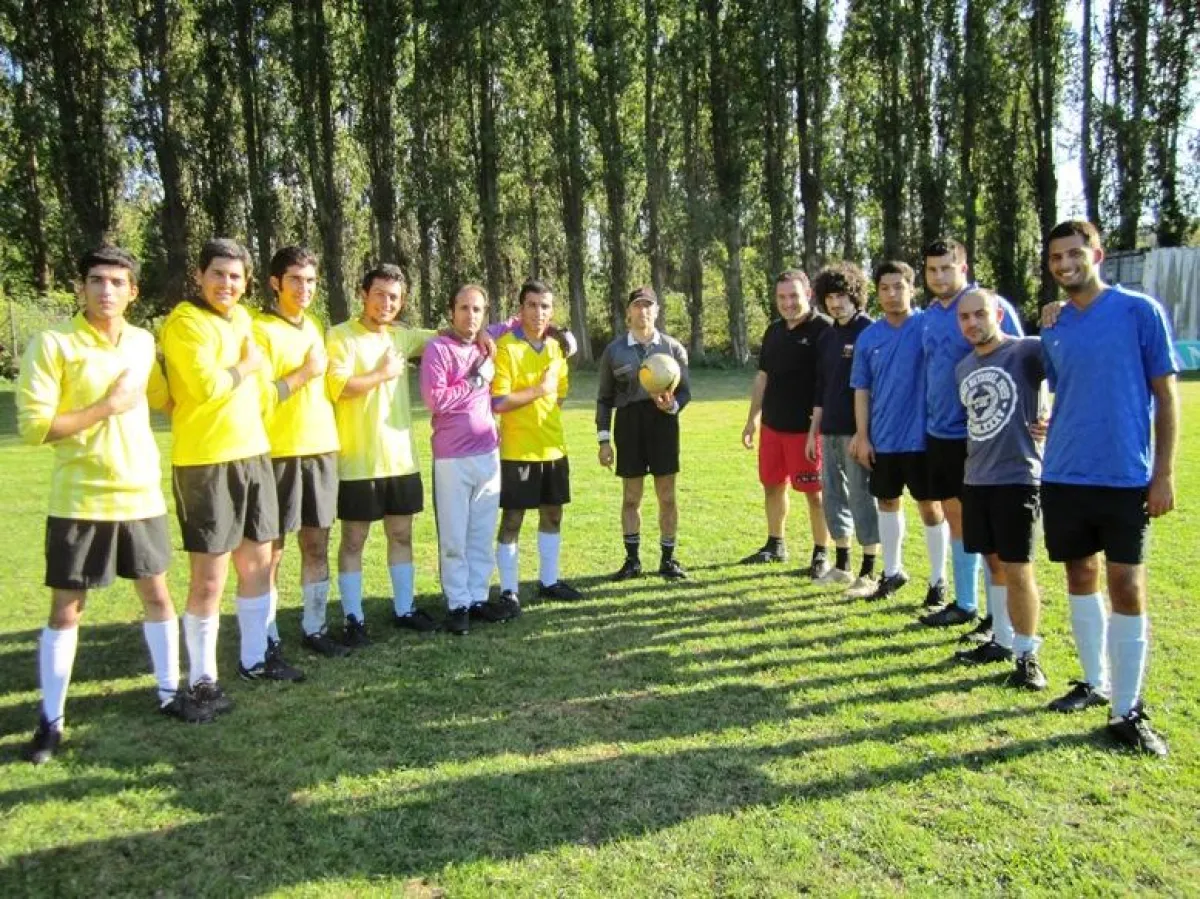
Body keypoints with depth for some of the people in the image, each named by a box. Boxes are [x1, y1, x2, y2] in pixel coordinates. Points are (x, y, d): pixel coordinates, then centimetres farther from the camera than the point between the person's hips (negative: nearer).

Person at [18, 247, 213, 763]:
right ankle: (51, 720, 20)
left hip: (142, 495, 5)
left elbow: (166, 400, 23)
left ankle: (169, 693, 28)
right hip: (80, 500, -4)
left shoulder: (143, 343, 6)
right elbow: (33, 427, -15)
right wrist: (109, 405, -17)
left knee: (157, 594, 13)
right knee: (66, 609, 6)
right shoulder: (53, 343, -10)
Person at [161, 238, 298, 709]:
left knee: (258, 562, 15)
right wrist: (246, 365, -8)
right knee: (210, 578, -1)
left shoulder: (241, 317, 14)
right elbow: (209, 386, -24)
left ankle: (254, 658, 30)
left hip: (253, 454, 8)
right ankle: (203, 678, 14)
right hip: (206, 462, -8)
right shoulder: (185, 322, -11)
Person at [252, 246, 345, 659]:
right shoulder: (259, 329, -8)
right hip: (279, 452, -6)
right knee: (271, 550, 1)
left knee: (317, 544, 11)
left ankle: (314, 627, 22)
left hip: (322, 447, 7)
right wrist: (303, 374, -13)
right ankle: (268, 638, 11)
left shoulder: (315, 326, 14)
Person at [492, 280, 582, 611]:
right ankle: (509, 590, 11)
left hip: (554, 448, 7)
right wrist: (538, 390, -15)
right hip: (517, 451, -7)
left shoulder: (555, 348, 10)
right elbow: (498, 402, -19)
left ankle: (548, 581, 27)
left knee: (552, 514, 14)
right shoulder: (505, 347, -12)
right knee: (512, 519, 1)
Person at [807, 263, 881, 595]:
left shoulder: (870, 332, -7)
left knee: (862, 496, -2)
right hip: (830, 430, 7)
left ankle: (869, 573, 7)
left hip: (858, 430, -7)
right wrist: (813, 431, 16)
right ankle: (841, 565, 24)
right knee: (833, 495, 12)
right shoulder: (826, 337, 14)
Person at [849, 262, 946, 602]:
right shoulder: (868, 337, 4)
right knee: (887, 502, 14)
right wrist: (862, 436, 2)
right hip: (882, 438, 4)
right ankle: (892, 571, 31)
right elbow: (862, 390, 5)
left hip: (921, 436, -4)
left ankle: (938, 579, 19)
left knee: (930, 505, 6)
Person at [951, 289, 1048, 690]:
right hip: (976, 479, 7)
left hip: (1017, 477, -7)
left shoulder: (1026, 351, -10)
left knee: (1017, 570, -3)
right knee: (994, 563, 15)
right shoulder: (963, 367, 12)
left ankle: (1027, 656, 10)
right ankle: (1002, 641, 29)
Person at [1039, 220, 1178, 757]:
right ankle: (1095, 682, 30)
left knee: (1126, 587, -3)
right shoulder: (1054, 331, 9)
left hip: (1125, 476, -4)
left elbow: (1165, 394, -3)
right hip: (1064, 476, 4)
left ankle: (1129, 711, 9)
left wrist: (1163, 473, -8)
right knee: (1080, 578, 13)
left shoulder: (1139, 311, -3)